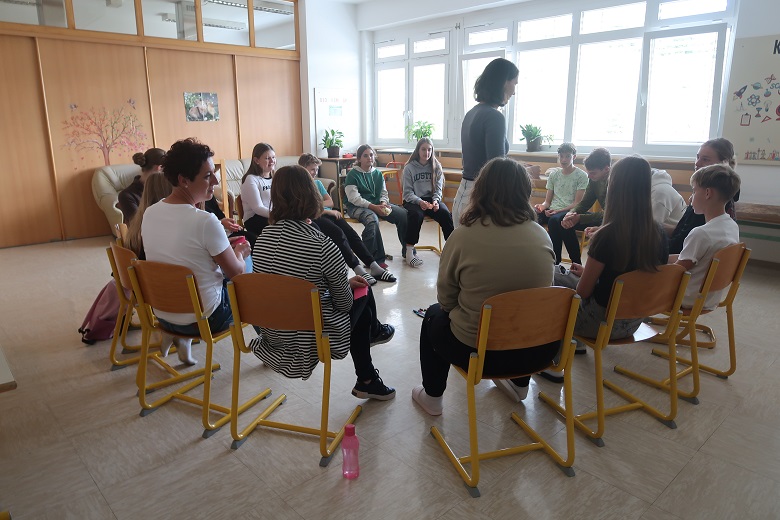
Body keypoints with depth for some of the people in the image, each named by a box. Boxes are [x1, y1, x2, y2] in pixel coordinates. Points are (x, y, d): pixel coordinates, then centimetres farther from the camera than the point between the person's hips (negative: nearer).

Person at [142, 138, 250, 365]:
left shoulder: (149, 213, -5)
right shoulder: (206, 221, -27)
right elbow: (236, 272, -14)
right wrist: (239, 253, 9)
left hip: (161, 313, 6)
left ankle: (173, 334, 21)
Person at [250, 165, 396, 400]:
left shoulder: (261, 240, -6)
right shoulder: (323, 247, -26)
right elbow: (344, 303, -13)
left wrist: (345, 282, 13)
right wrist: (347, 285, 11)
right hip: (312, 342, -6)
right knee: (363, 293, 21)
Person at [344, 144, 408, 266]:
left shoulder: (378, 174, 15)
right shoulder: (353, 174, -3)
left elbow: (384, 193, 17)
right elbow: (354, 198, -13)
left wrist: (383, 204, -8)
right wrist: (374, 207, -22)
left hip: (377, 205, 6)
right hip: (357, 207, -6)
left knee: (403, 214, -15)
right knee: (372, 220, -39)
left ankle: (407, 251, -1)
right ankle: (376, 259, -34)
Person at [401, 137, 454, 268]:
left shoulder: (436, 166, 8)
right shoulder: (409, 168, 1)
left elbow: (438, 189, 6)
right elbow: (408, 192, -4)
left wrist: (435, 201, -16)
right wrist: (420, 202, -23)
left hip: (431, 199, 2)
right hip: (413, 201, -2)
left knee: (446, 214, -28)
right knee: (416, 214, -36)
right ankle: (409, 251, -28)